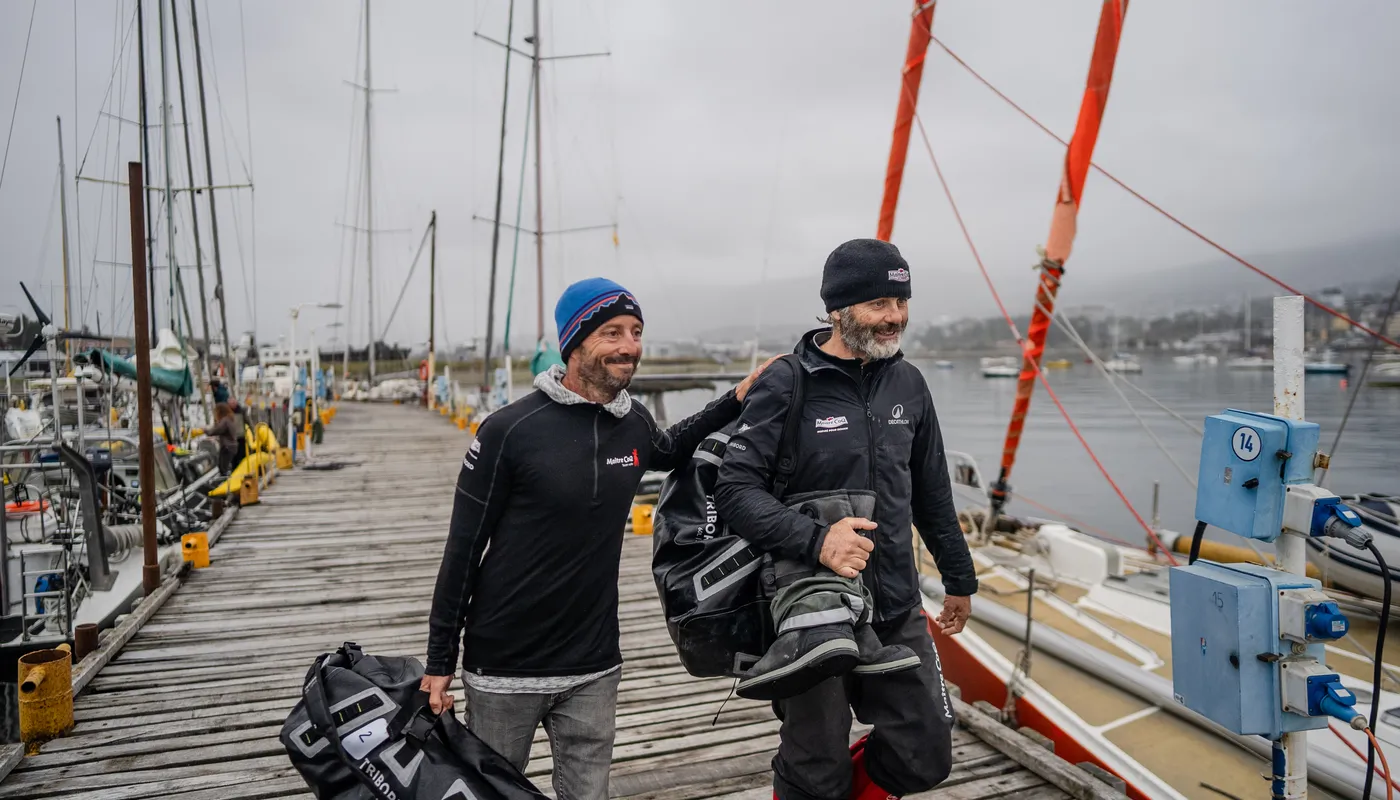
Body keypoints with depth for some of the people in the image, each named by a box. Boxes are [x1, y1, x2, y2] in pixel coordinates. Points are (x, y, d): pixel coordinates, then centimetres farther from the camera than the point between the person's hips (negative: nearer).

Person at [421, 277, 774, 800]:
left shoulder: (634, 423, -1)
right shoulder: (509, 430, -16)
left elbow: (667, 451, 24)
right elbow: (463, 549, -9)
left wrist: (737, 400, 11)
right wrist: (440, 662, -4)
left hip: (595, 669, 4)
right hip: (504, 669, -4)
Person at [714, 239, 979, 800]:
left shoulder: (908, 384, 5)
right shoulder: (785, 386, -12)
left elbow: (932, 494, 16)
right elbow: (736, 491, -17)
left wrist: (958, 578, 23)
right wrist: (816, 540, -31)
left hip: (897, 612, 5)